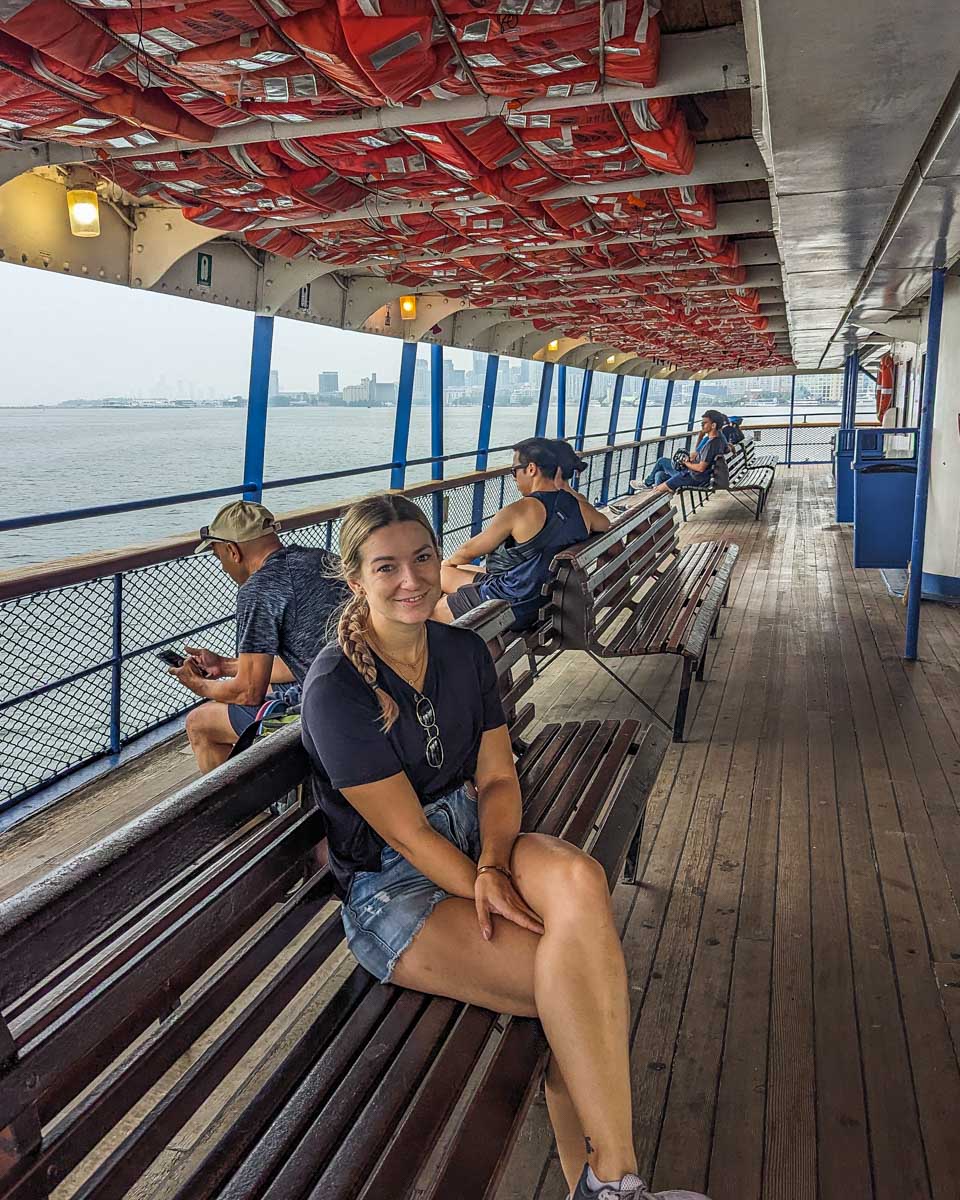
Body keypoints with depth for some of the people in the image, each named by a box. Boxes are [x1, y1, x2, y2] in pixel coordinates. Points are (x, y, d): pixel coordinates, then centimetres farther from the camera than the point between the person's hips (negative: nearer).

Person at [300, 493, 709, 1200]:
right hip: (389, 887, -5)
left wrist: (494, 866, -17)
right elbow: (407, 833, -16)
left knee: (580, 878, -29)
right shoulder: (335, 688, -16)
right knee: (586, 992, -26)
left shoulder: (465, 652, 5)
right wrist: (498, 902, -19)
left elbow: (497, 777, 2)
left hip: (476, 838, 5)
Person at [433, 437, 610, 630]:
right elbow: (606, 525, 20)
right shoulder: (580, 506, -6)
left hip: (513, 608, -8)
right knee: (442, 576, 22)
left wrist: (449, 561, 14)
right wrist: (567, 489, 8)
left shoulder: (519, 512, -24)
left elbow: (469, 551, -11)